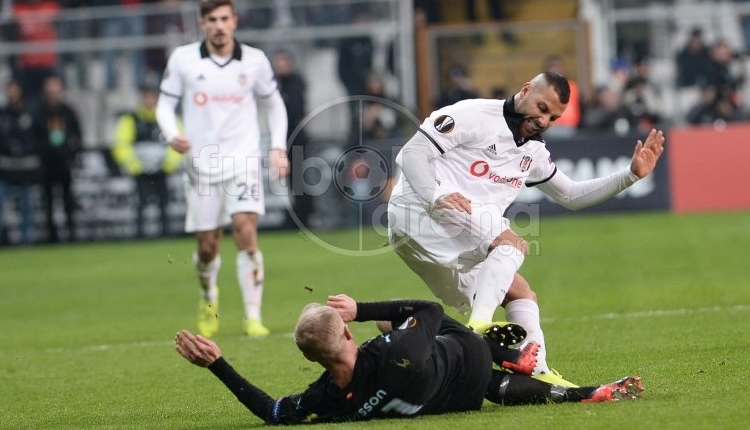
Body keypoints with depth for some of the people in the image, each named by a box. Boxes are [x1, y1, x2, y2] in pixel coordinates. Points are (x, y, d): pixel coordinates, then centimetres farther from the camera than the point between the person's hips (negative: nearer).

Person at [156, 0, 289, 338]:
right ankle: (208, 301, 38)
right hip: (201, 163, 1)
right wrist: (172, 135, -15)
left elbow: (273, 104, 15)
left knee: (245, 230, -18)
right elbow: (165, 104, 5)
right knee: (207, 245, 6)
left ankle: (253, 317, -17)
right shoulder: (182, 59, -1)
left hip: (243, 160, -1)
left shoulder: (255, 60, 1)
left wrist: (278, 148, 6)